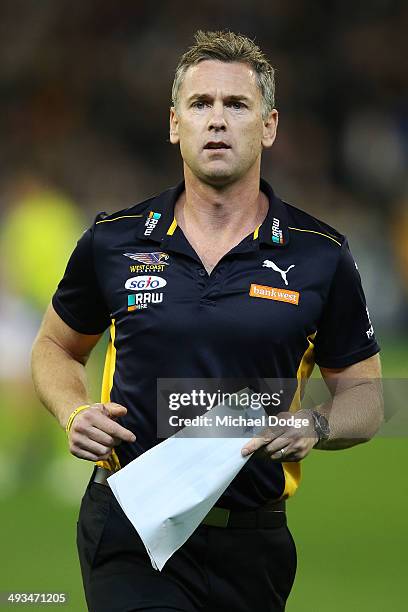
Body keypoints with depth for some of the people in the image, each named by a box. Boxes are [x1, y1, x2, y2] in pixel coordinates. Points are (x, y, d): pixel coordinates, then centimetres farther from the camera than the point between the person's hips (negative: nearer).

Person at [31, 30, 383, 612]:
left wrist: (314, 426, -12)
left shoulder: (321, 256, 2)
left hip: (252, 542, 2)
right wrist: (75, 415, -1)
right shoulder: (113, 243, 3)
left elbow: (364, 397, 10)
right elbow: (56, 347, 20)